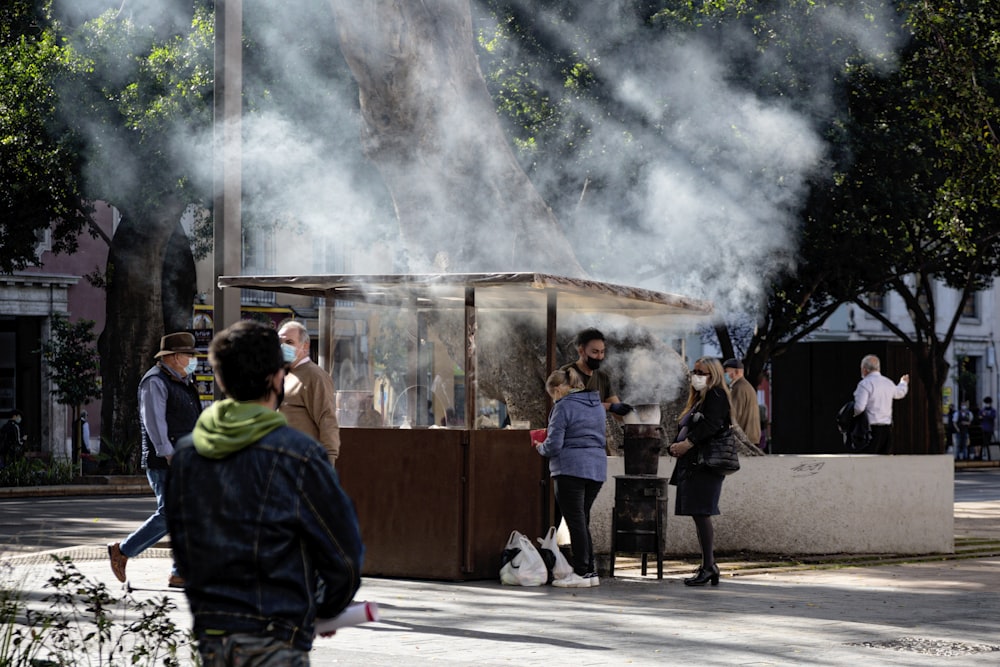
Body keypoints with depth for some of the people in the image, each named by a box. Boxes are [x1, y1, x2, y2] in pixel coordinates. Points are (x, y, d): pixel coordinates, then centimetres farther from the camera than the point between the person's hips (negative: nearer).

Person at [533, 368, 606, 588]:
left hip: (571, 469, -8)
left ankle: (581, 573, -2)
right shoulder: (597, 405, 14)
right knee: (583, 520, 15)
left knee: (575, 521, -3)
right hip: (597, 468, 8)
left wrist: (540, 447, 9)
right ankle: (590, 571, 14)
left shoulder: (564, 406, -10)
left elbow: (553, 445, -14)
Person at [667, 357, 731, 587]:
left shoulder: (716, 396, -6)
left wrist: (686, 444, -16)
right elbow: (685, 428, 21)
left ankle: (708, 566, -13)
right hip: (691, 464, 10)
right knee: (700, 515, 9)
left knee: (700, 513, -13)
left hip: (705, 464, -10)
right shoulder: (698, 398, 23)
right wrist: (675, 445, 3)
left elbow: (710, 426, -19)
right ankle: (708, 565, 12)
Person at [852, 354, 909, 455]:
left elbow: (859, 407, -20)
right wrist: (904, 383, 57)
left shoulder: (865, 384, -11)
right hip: (888, 427, 7)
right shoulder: (888, 383, 12)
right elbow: (899, 393, 35)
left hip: (872, 427, -7)